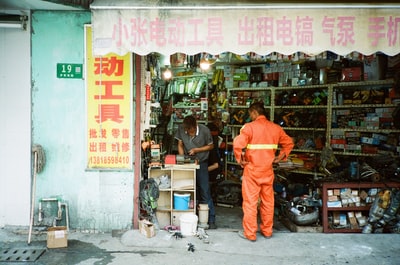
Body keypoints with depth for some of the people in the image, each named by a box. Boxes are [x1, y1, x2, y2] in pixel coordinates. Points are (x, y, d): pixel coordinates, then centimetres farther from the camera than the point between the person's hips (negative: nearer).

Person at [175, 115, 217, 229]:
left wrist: (197, 150, -17)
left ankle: (211, 220, 3)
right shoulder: (181, 129, -12)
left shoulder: (204, 130, -18)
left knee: (204, 191, -4)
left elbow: (211, 146, -4)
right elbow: (180, 145, 2)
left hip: (201, 163, -2)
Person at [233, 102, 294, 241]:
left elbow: (238, 144, -25)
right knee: (268, 201, 15)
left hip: (252, 169, -5)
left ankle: (249, 233, 12)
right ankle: (267, 230, 27)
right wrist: (281, 157, 11)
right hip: (268, 170, 5)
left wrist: (240, 160, -11)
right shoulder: (276, 128, 5)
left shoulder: (249, 127, -12)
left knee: (250, 202, 4)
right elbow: (289, 143, 13)